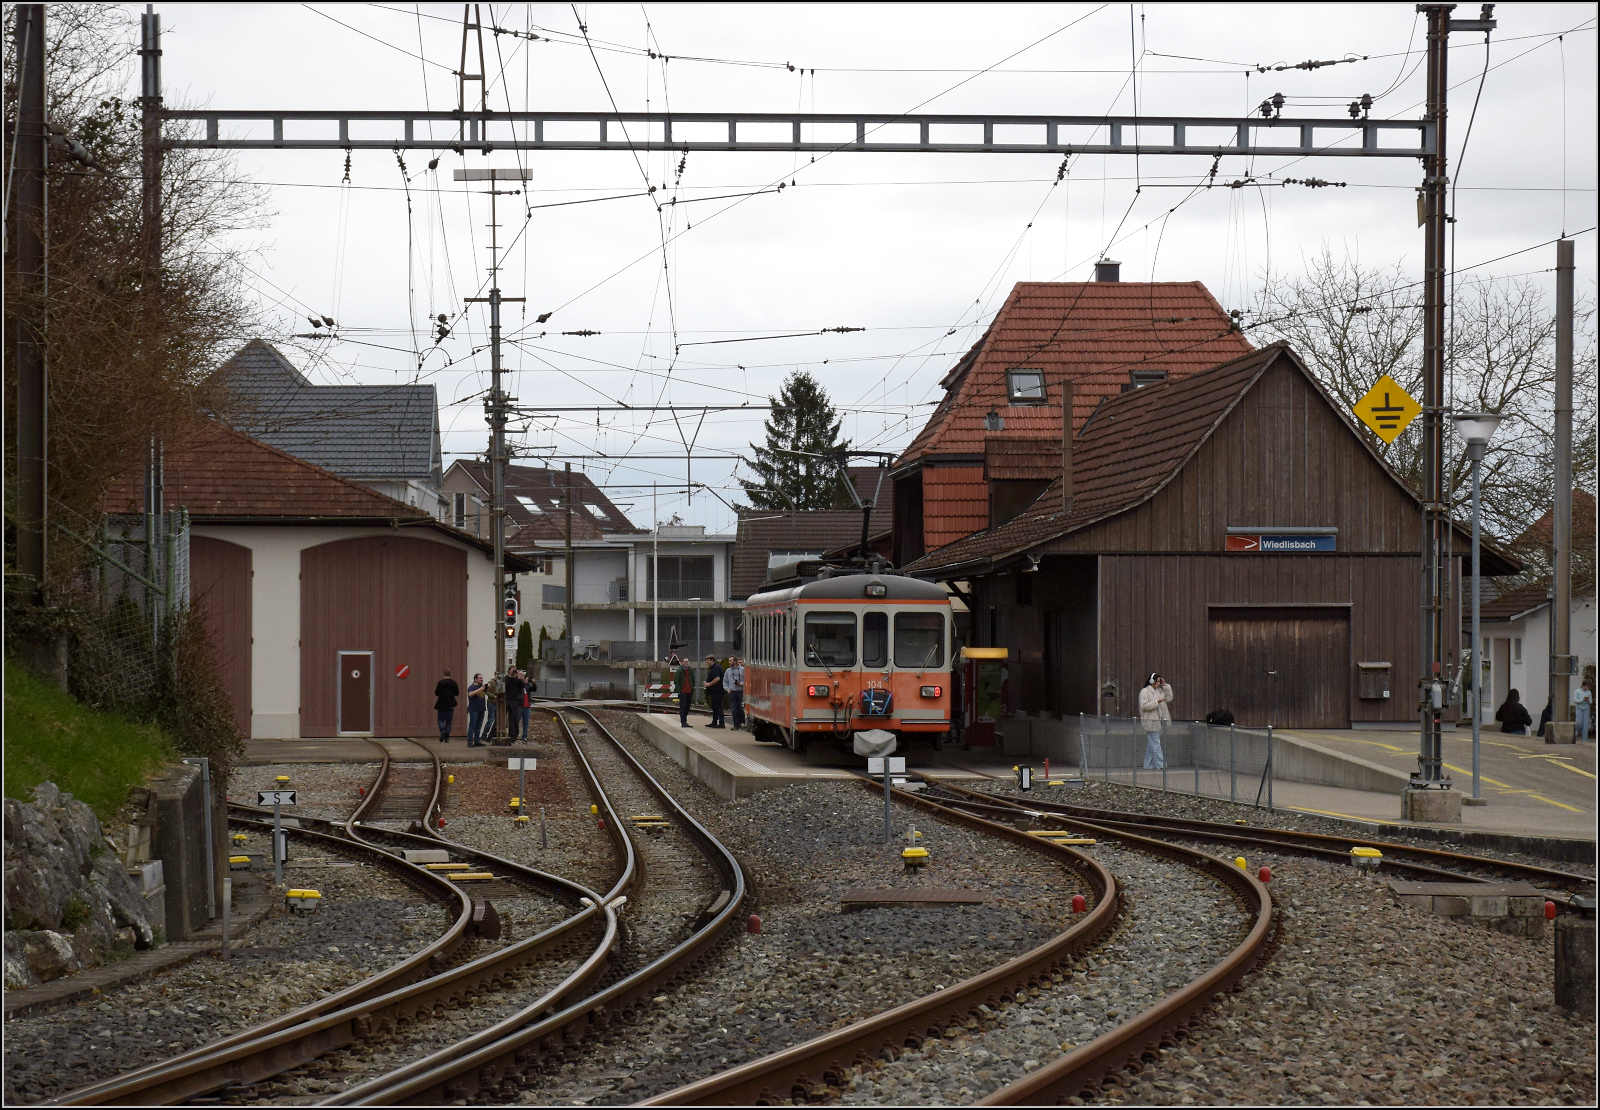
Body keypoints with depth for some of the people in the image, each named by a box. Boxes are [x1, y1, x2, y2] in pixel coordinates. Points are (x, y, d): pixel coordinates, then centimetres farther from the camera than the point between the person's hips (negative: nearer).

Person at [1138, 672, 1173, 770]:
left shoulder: (1159, 691, 16)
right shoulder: (1144, 692, -9)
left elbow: (1169, 698, 18)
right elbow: (1144, 706, -18)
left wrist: (1165, 685, 10)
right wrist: (1157, 702, -20)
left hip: (1157, 721, 9)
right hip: (1150, 721, -9)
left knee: (1151, 745, 11)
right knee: (1155, 744, -8)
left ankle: (1148, 765, 15)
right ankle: (1160, 764, -9)